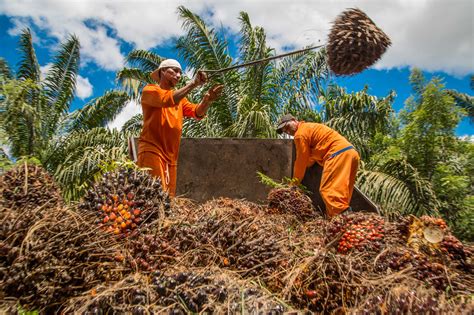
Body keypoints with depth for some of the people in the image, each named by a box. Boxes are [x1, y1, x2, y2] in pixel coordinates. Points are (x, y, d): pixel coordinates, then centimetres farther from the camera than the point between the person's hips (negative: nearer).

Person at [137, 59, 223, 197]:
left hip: (171, 157, 7)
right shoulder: (150, 90, 2)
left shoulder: (179, 97, 19)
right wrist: (193, 83, -21)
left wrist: (208, 99, -18)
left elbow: (197, 112, 1)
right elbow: (168, 100, -20)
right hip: (152, 151, -6)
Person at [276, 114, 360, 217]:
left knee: (329, 190, -15)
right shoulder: (310, 127, 28)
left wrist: (294, 182, 12)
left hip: (339, 154, -10)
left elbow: (301, 160, 2)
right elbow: (310, 158, 23)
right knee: (341, 192, 8)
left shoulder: (300, 134, -2)